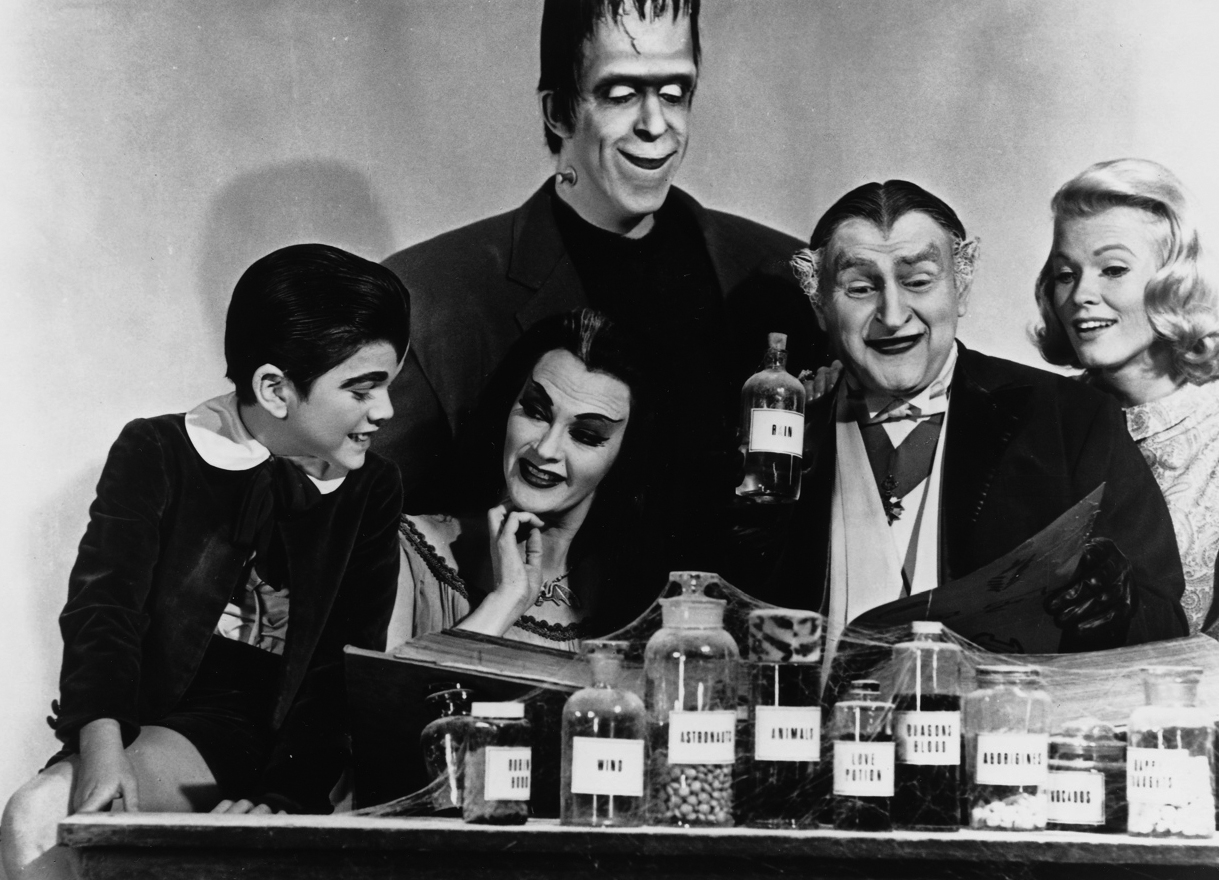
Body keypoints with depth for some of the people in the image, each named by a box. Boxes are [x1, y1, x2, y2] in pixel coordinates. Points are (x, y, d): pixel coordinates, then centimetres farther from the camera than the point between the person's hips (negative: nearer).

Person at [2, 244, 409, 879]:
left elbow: (345, 672, 2)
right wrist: (101, 742, -29)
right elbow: (103, 606, -10)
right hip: (136, 721, 1)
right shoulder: (156, 454, 2)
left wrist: (284, 797, -14)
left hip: (249, 738, -1)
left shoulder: (370, 490, 8)